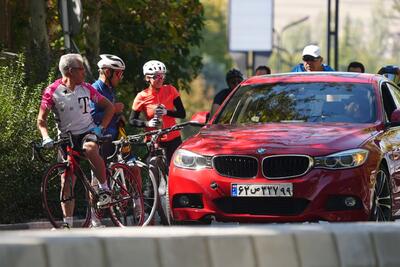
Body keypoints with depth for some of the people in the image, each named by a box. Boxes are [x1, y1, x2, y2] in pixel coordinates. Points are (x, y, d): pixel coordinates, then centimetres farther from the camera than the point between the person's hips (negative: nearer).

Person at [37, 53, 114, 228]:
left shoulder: (86, 89, -1)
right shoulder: (52, 91, -7)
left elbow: (109, 107, 8)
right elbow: (41, 119, -5)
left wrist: (101, 128, -5)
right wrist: (46, 138, -22)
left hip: (87, 132, 0)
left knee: (90, 148, -37)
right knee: (66, 181, -5)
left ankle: (105, 189, -22)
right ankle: (67, 224, 0)